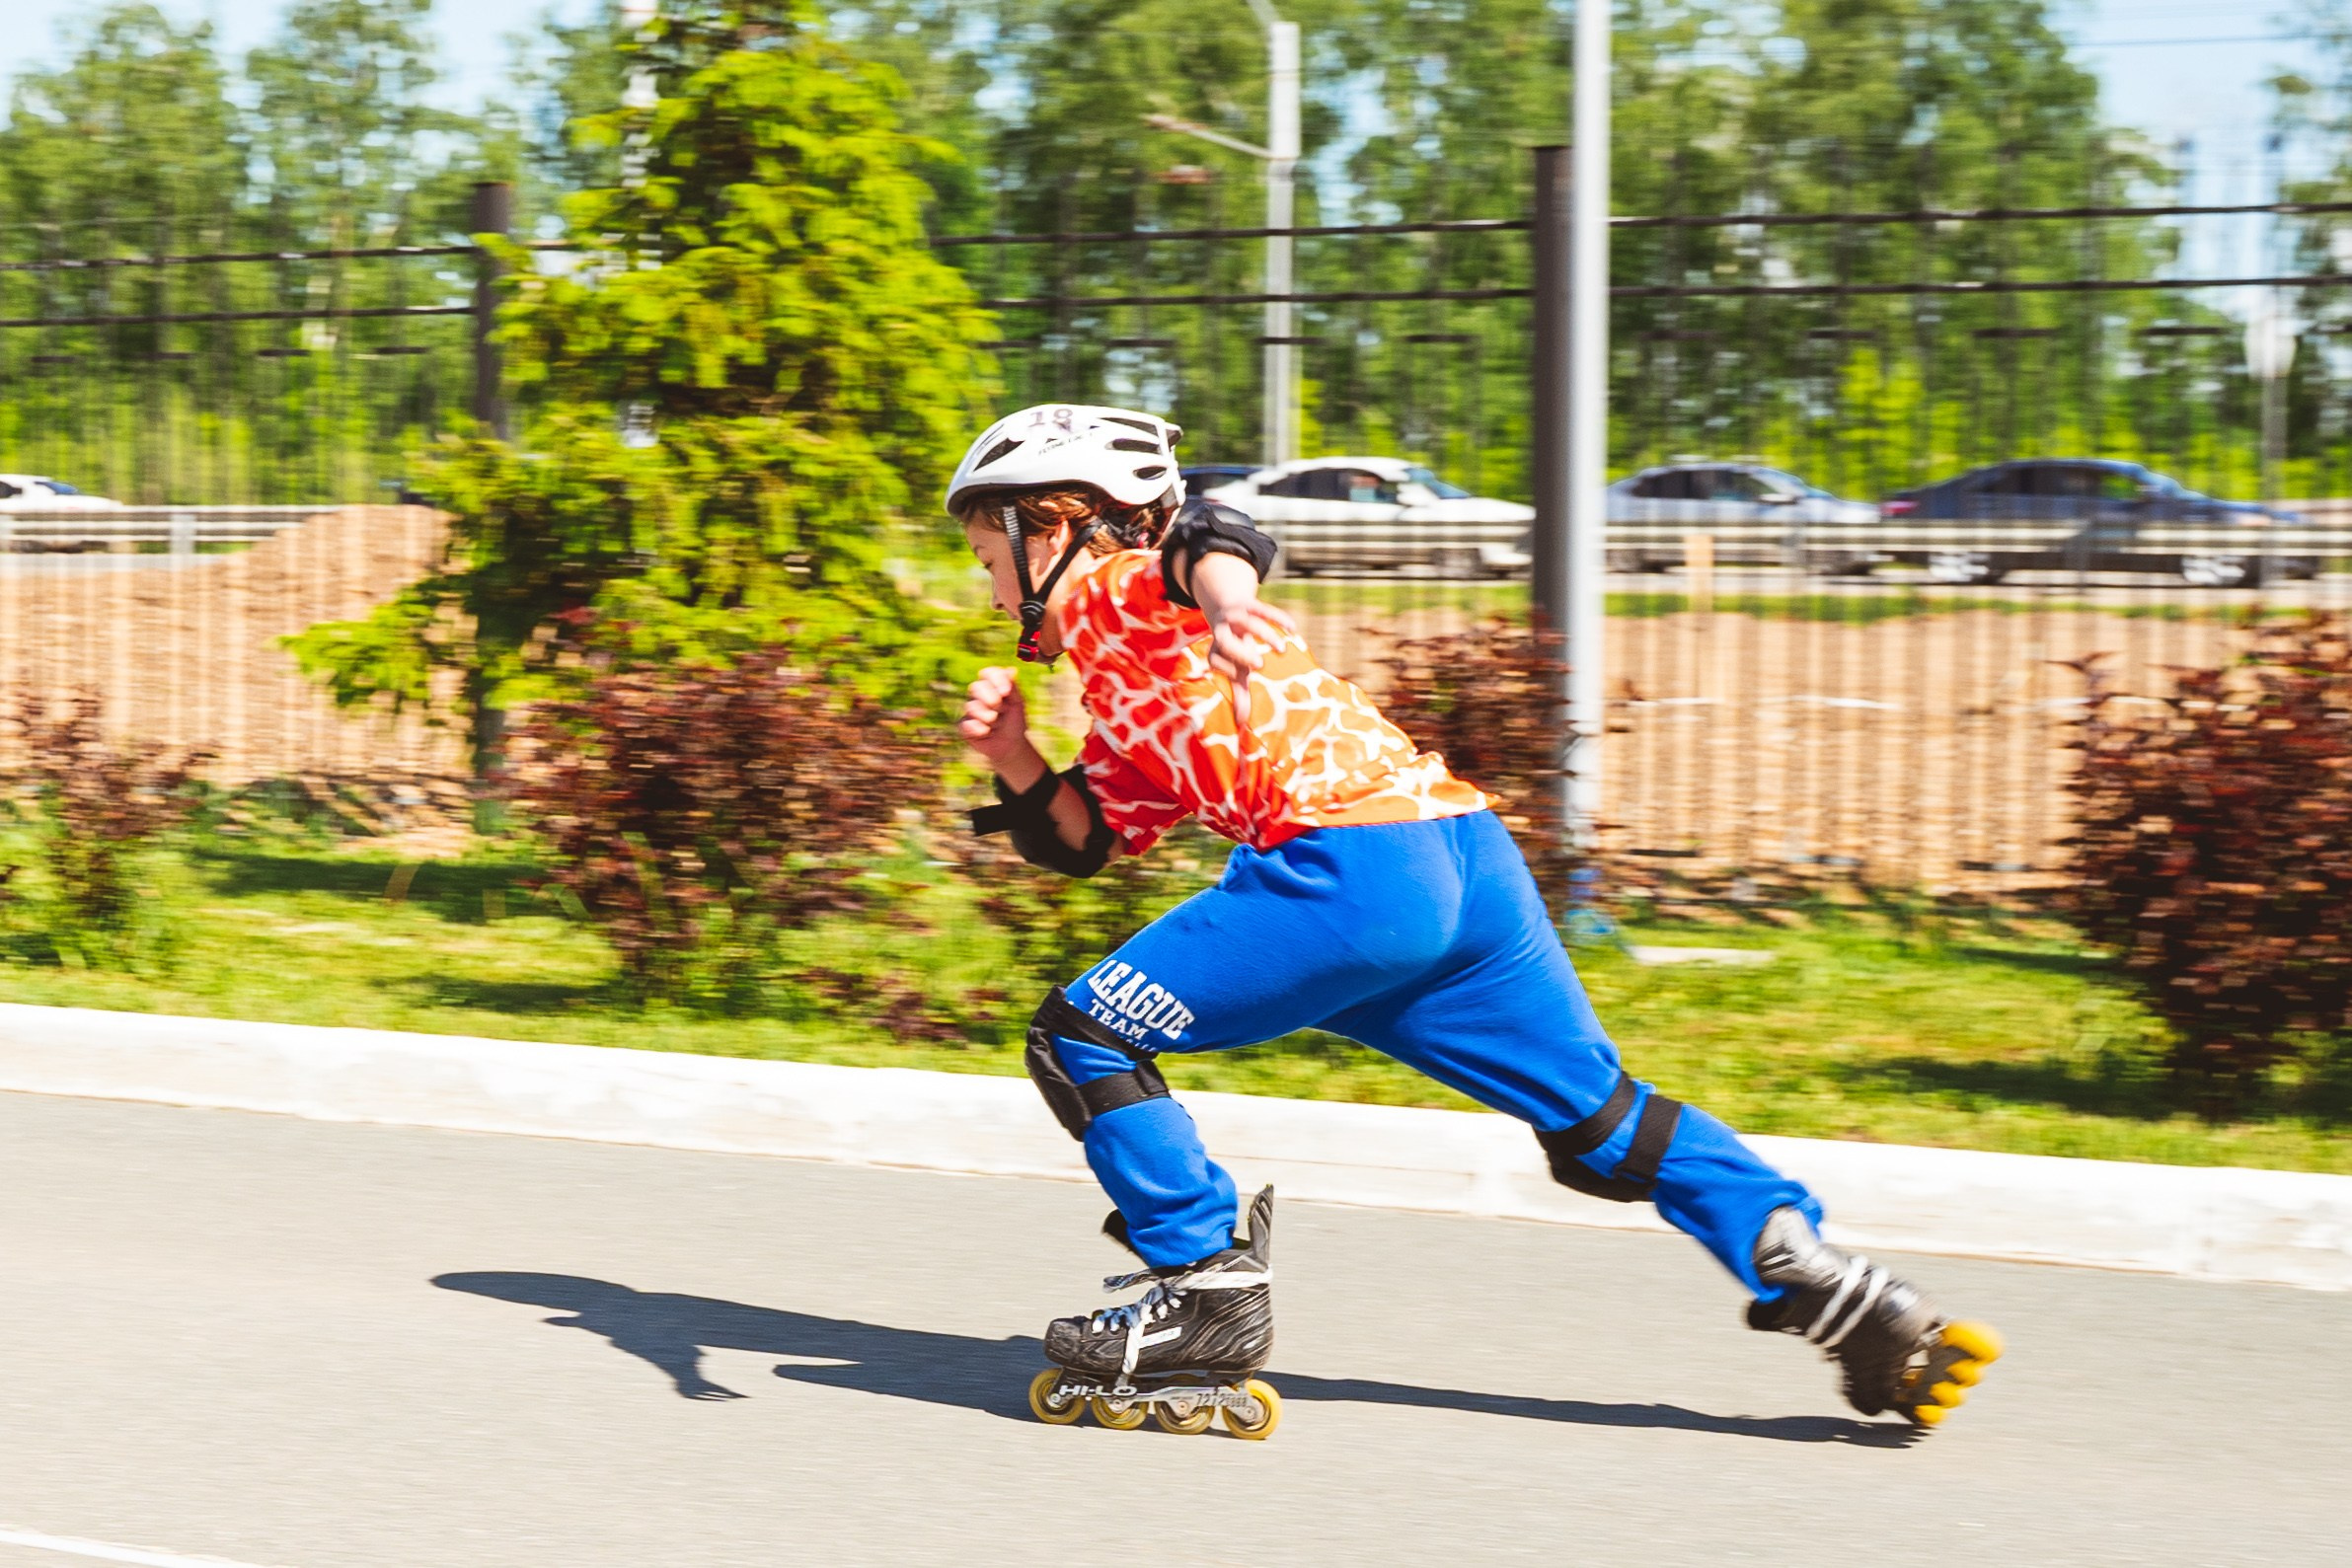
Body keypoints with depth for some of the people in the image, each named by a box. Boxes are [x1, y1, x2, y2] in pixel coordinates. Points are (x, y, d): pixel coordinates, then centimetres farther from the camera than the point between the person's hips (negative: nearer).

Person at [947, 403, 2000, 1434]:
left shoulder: (1107, 589, 7)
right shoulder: (1122, 706, 33)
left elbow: (1205, 536, -15)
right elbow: (1086, 844, 32)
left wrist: (1225, 598, -37)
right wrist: (1015, 762, 16)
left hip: (1355, 862, -10)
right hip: (1471, 852, 10)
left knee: (1081, 1043, -1)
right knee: (1596, 1119, 16)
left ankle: (1212, 1294, 1)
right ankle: (1845, 1302, 14)